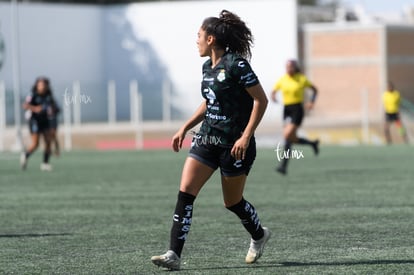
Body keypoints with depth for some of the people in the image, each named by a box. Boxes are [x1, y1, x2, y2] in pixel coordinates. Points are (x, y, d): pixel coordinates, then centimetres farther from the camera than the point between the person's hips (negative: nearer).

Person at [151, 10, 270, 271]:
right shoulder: (207, 67, 9)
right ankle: (174, 254, -12)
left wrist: (246, 137, -20)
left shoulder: (236, 65, -16)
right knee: (186, 191, -9)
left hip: (234, 145, -7)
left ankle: (259, 235, 38)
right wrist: (185, 128, 17)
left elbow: (261, 100, -16)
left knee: (233, 201, 8)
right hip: (207, 139, 7)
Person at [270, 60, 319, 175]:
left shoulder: (302, 79, -3)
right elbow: (274, 90, 17)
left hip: (297, 109, -5)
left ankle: (283, 165, -19)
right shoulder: (282, 80, 6)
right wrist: (273, 96, -7)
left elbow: (314, 89, 10)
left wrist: (312, 102, -5)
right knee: (293, 139, 5)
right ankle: (313, 143, 34)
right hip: (286, 109, 5)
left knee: (287, 135, -19)